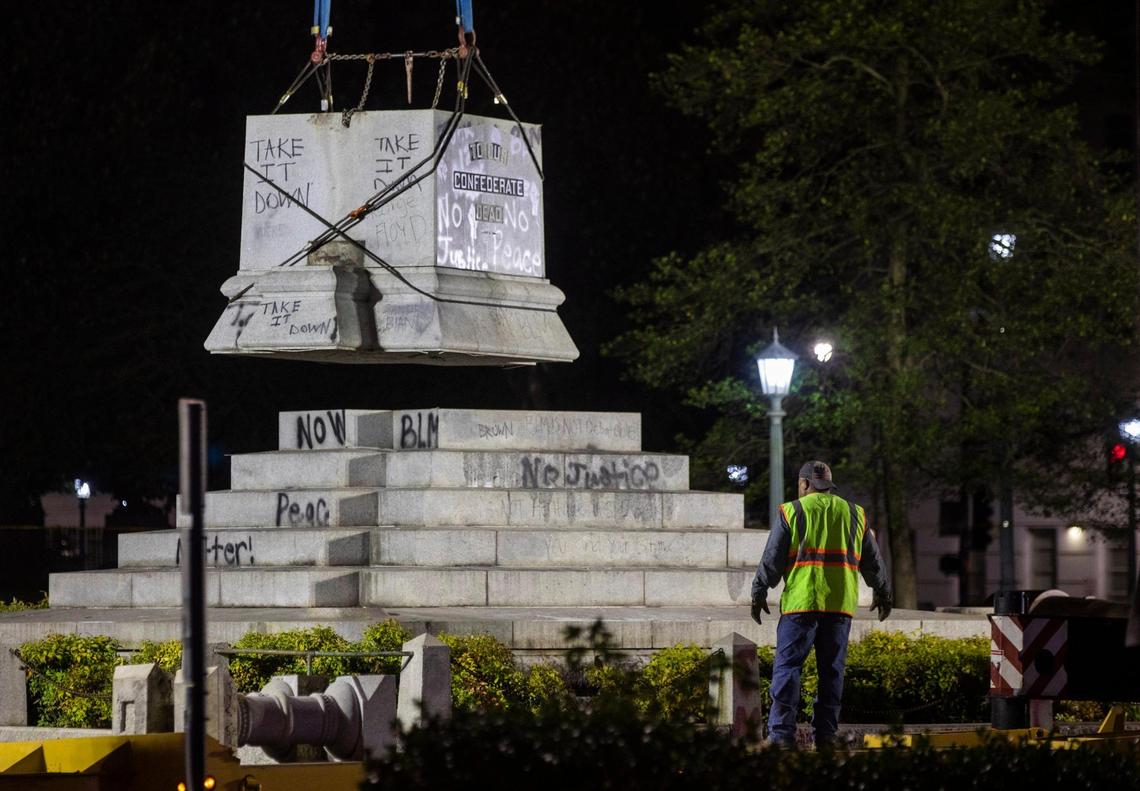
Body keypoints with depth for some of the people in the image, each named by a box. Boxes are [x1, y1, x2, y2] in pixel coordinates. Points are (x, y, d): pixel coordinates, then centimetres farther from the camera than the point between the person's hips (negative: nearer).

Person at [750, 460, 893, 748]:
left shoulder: (792, 512, 2)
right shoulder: (855, 515, 14)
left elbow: (772, 559, 1)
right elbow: (873, 562, 20)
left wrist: (759, 594, 9)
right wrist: (882, 593, 32)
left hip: (800, 603, -3)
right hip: (840, 605, 4)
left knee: (787, 666, -3)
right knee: (831, 670, 9)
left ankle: (781, 732, -12)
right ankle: (826, 734, 7)